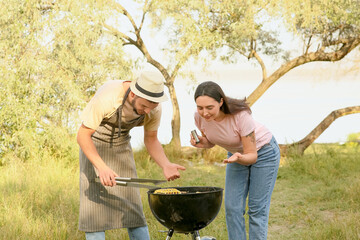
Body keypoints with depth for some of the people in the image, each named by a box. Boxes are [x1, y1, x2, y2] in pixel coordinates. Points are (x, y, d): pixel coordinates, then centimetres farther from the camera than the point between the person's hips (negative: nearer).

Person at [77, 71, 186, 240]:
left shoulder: (154, 107, -20)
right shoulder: (107, 97, -36)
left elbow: (150, 139, -3)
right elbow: (83, 135, -29)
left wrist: (166, 165, -22)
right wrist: (102, 168, -41)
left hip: (122, 145, 4)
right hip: (94, 144, -4)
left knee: (132, 202, -2)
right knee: (94, 201, -10)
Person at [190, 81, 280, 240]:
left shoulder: (240, 115, -36)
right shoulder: (200, 117, -22)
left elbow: (252, 156, -27)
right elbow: (210, 142, 0)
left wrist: (239, 158, -48)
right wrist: (202, 143, -22)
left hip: (263, 151, -5)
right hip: (237, 153, 5)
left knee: (257, 209, -6)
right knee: (232, 207, -2)